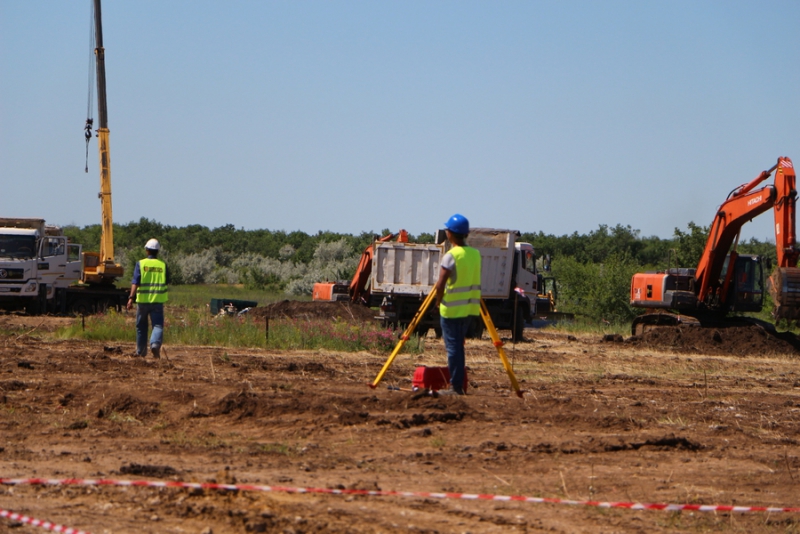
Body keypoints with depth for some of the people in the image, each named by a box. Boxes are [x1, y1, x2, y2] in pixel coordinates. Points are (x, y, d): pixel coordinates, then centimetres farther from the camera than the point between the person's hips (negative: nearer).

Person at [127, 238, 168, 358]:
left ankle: (141, 351, 22)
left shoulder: (140, 264, -3)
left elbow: (135, 282, -13)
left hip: (143, 300, 0)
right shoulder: (163, 265, 3)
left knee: (141, 326, 14)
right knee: (158, 325, -4)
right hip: (158, 300, 0)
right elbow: (166, 282, 14)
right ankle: (155, 343, -31)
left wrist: (131, 298, -19)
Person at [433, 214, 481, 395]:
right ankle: (458, 384, 16)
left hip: (452, 309, -6)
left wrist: (439, 301, -2)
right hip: (470, 308, 7)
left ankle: (456, 387, -2)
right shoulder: (475, 254, 6)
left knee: (453, 347, -2)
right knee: (458, 346, 15)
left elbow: (440, 285, -18)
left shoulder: (451, 256, -14)